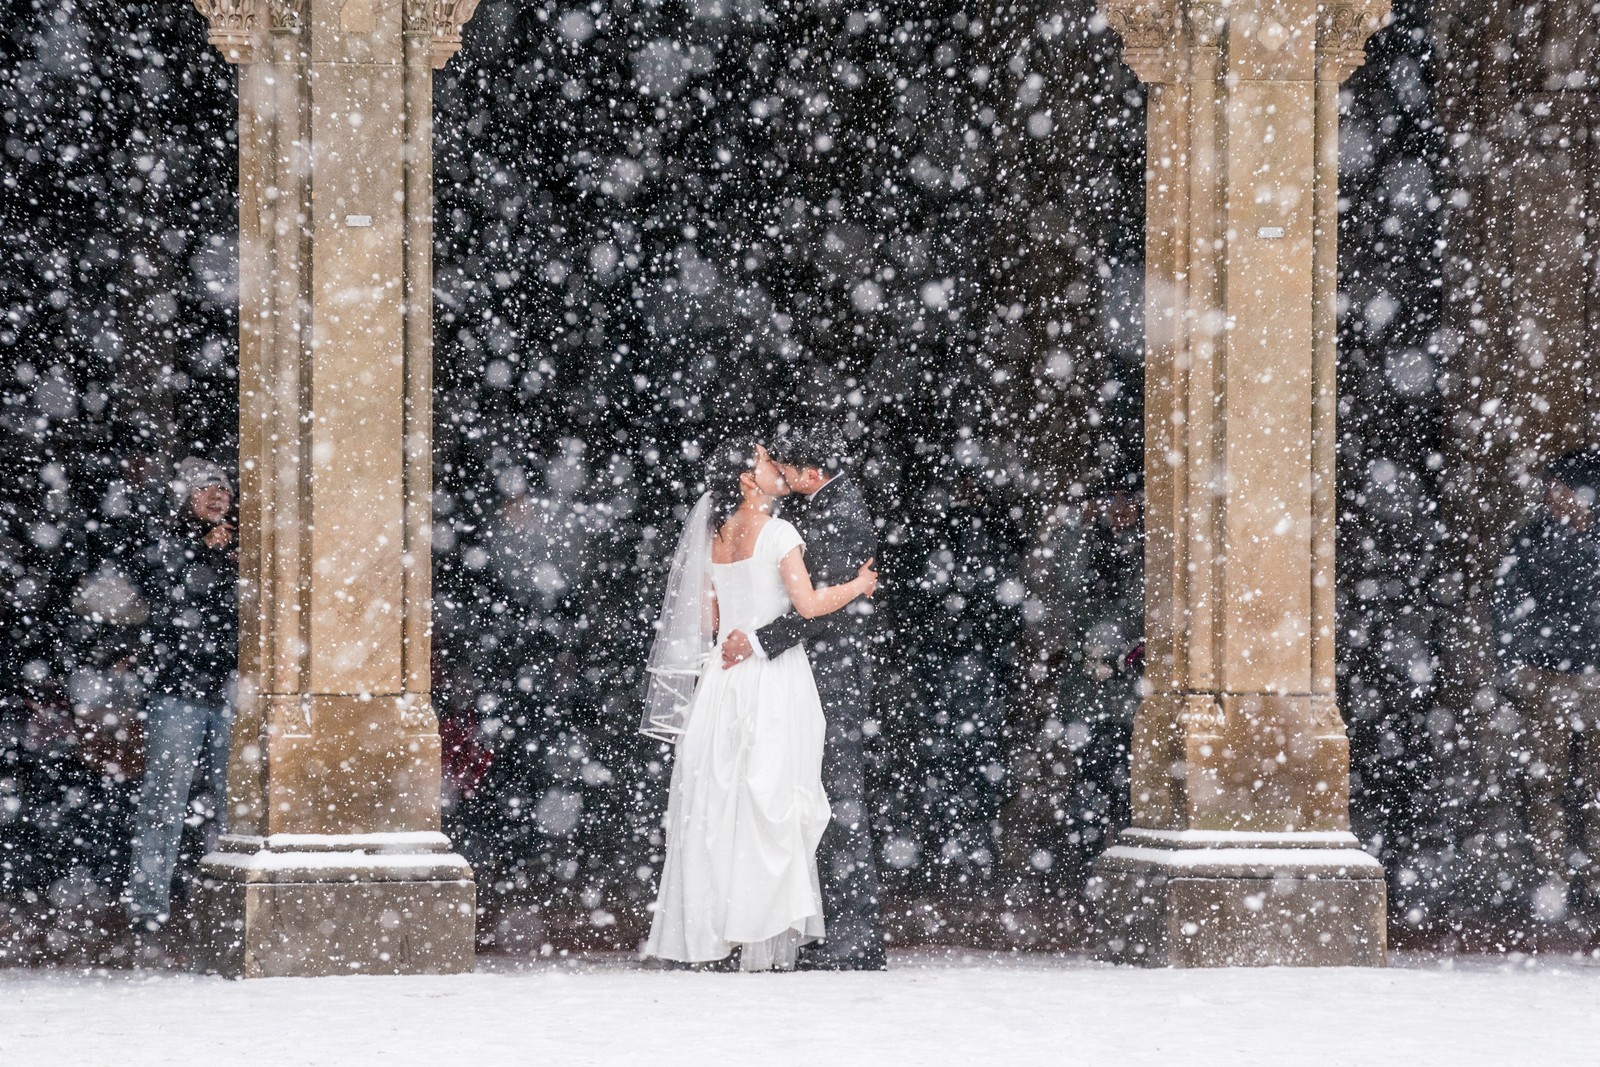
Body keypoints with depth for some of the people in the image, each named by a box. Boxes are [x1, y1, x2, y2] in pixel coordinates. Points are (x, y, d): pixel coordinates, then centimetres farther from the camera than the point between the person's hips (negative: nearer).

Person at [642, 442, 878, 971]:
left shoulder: (714, 537, 10)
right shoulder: (776, 533, -9)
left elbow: (707, 620, 14)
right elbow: (808, 604, -14)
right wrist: (858, 585, 2)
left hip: (723, 672, 6)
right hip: (773, 674, -6)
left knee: (718, 803, 7)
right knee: (770, 806, -6)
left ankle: (708, 930, 6)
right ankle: (763, 942, -9)